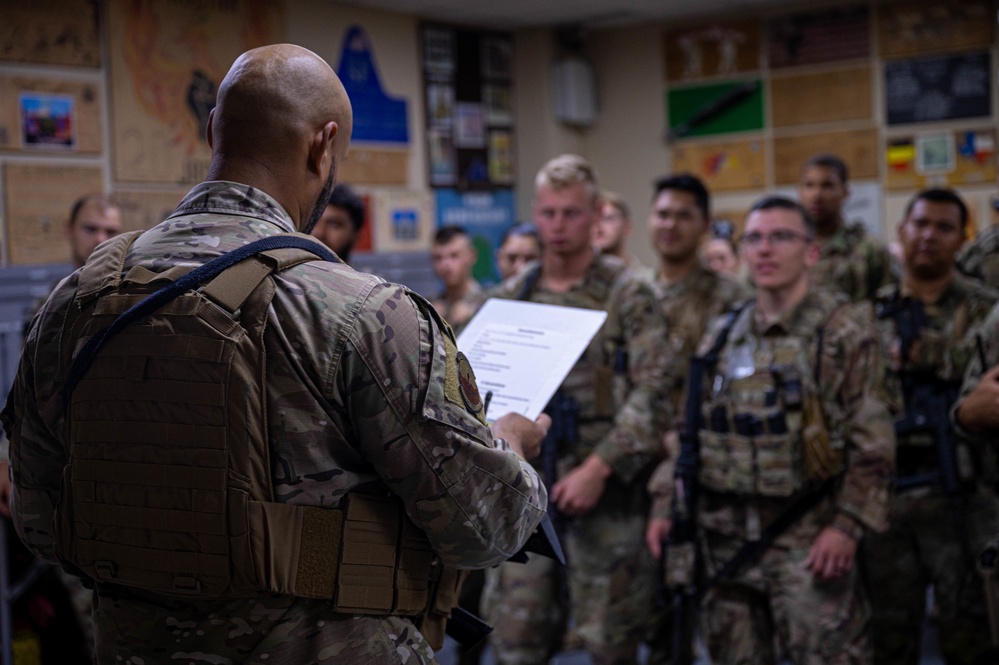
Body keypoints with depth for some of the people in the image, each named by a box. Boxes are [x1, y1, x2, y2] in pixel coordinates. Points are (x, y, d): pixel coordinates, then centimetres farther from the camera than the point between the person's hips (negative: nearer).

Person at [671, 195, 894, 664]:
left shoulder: (845, 330, -4)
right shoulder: (720, 337, 11)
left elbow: (872, 442, -9)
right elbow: (691, 433, 16)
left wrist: (848, 525, -16)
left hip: (807, 539, -5)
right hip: (725, 537, 5)